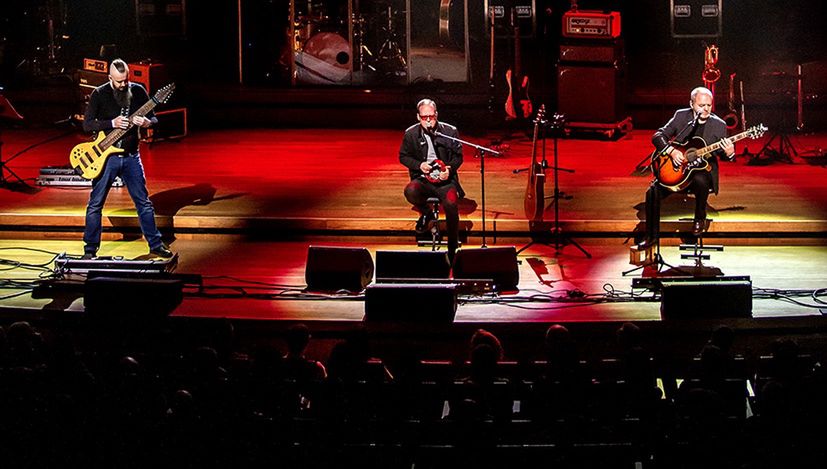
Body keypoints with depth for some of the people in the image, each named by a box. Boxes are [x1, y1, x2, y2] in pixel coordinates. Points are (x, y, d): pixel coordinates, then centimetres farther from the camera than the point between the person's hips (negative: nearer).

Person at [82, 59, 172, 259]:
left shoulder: (138, 91, 2)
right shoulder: (99, 94, -7)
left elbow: (154, 118, 8)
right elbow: (87, 124, -10)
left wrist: (147, 123, -16)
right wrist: (112, 123, -22)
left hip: (131, 157, 2)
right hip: (106, 157, -2)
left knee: (143, 202, 7)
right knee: (95, 204, 2)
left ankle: (156, 245, 17)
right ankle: (90, 249, 11)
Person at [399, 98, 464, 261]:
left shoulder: (450, 131, -1)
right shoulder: (411, 133, 1)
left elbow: (458, 156, 6)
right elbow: (403, 157, 11)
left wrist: (450, 169, -15)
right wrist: (419, 165, -8)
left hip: (445, 180, -1)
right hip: (422, 180, 1)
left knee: (450, 204, -32)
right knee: (410, 191, -35)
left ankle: (452, 250, -15)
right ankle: (426, 214, 3)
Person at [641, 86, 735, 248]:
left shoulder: (719, 125, -3)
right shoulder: (681, 116, 0)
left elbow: (722, 154, 1)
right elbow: (658, 136, -3)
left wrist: (729, 153, -23)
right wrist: (671, 150, -20)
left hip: (703, 170, -2)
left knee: (700, 180, -38)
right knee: (653, 192, -19)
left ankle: (700, 218, -9)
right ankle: (652, 235, -2)